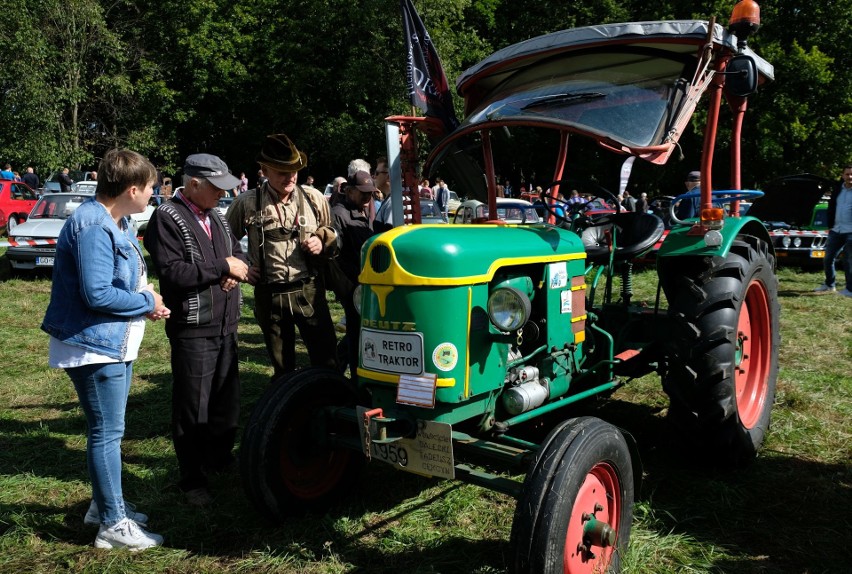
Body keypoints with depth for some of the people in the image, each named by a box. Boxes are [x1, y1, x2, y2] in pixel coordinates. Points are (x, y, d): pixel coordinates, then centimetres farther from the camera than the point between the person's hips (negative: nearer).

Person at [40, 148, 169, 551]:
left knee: (107, 429, 19)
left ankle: (104, 504, 34)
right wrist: (148, 302, -14)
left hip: (114, 344, 10)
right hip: (94, 346, -10)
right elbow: (97, 294, -27)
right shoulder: (93, 227, -22)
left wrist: (145, 295, -2)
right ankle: (114, 524, 10)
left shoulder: (117, 222, 10)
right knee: (107, 433, -2)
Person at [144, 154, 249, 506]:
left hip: (225, 326, 8)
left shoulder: (215, 217, 14)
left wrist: (236, 270, -4)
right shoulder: (167, 218, -12)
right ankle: (191, 479, 16)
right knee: (192, 408, 2)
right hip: (193, 329, -8)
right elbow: (172, 272, -22)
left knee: (227, 399, 18)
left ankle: (220, 458, 37)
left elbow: (238, 254, 20)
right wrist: (222, 267, -17)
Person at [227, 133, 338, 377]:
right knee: (283, 367, 14)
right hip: (269, 294, 0)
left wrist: (322, 243, -7)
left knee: (326, 359, 2)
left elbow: (333, 237, 14)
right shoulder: (247, 203, -2)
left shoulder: (314, 199, 1)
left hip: (309, 290, 0)